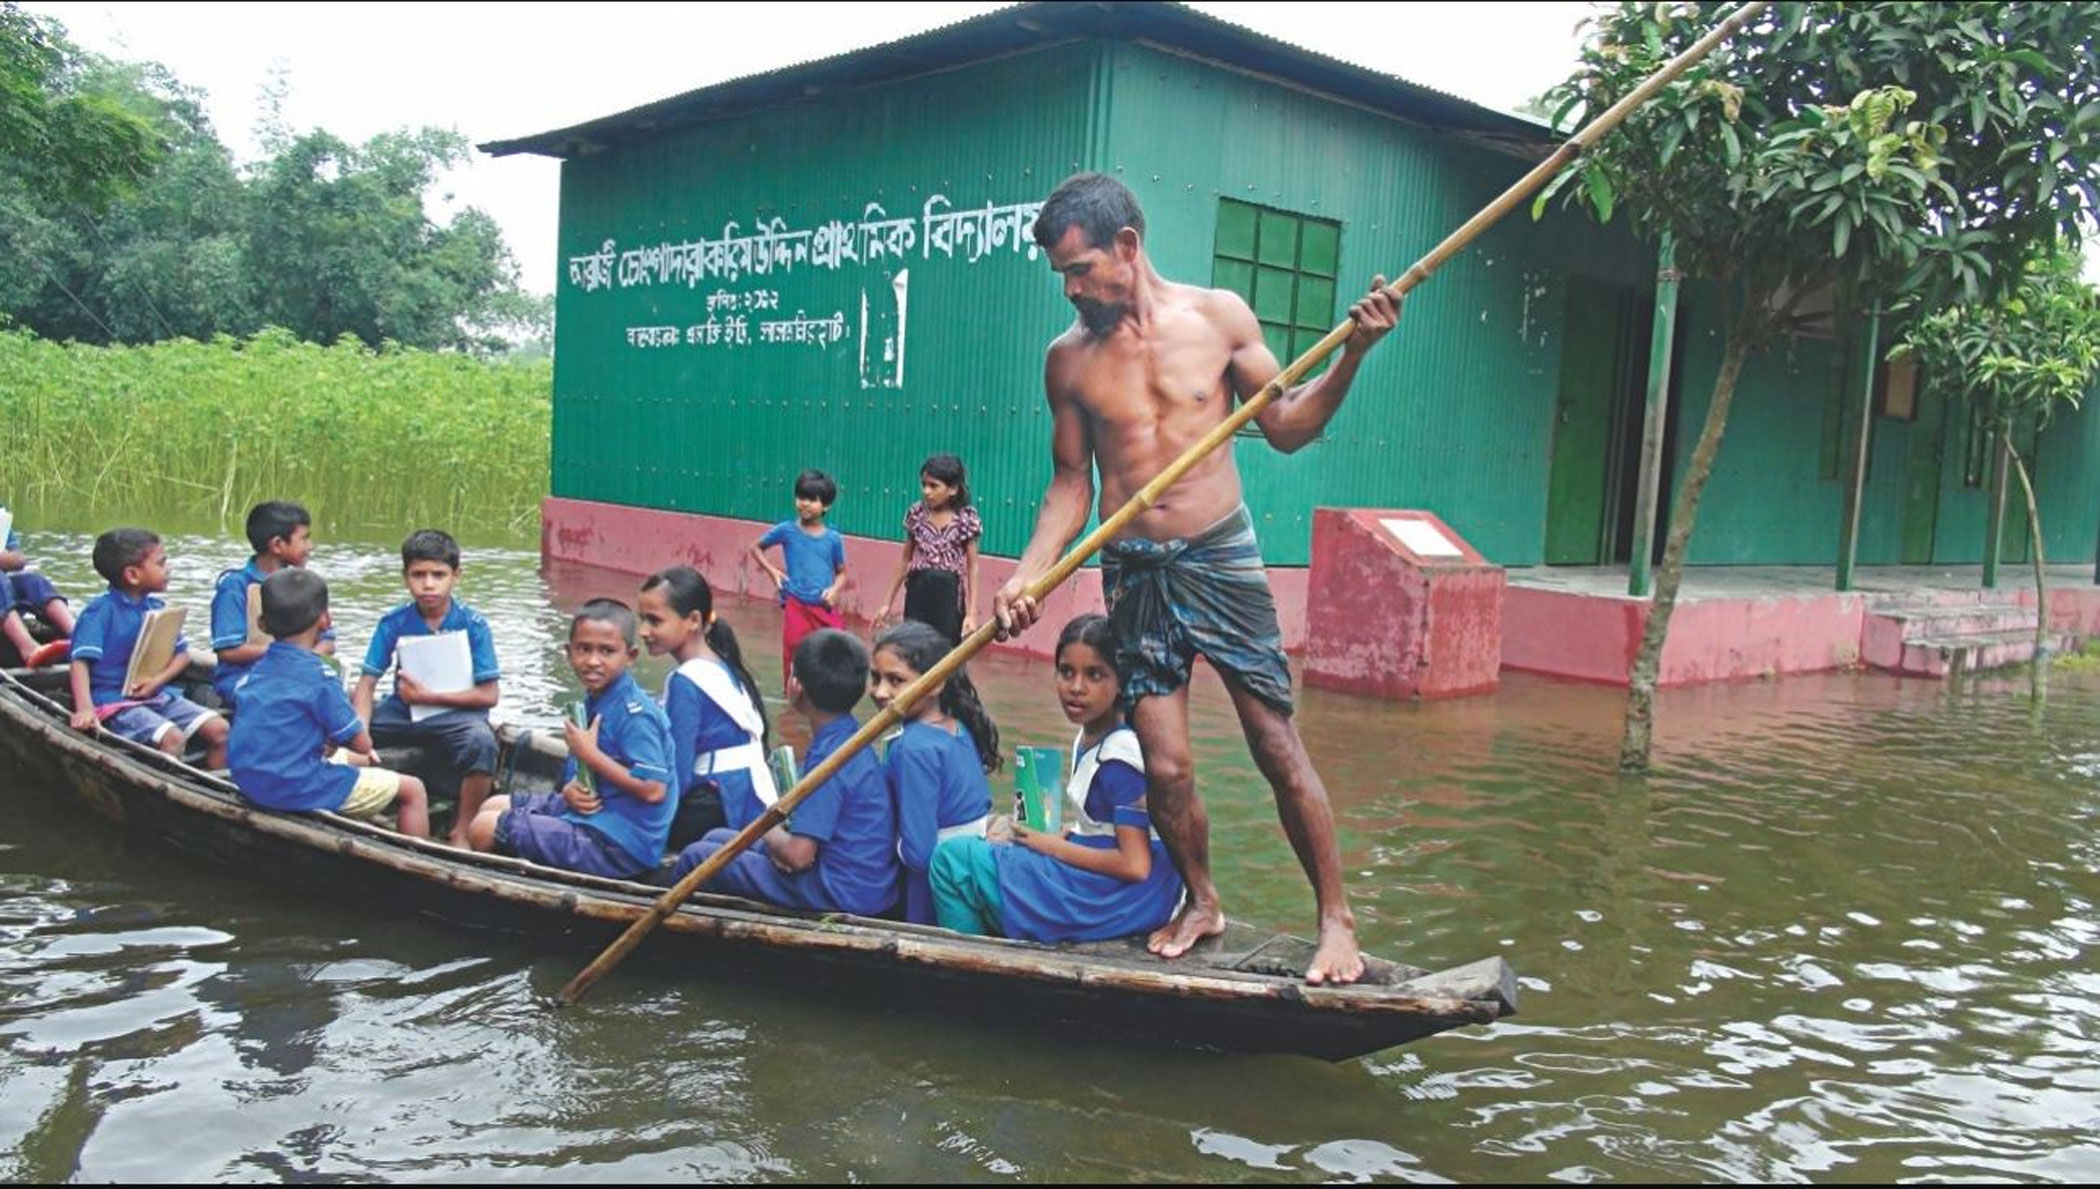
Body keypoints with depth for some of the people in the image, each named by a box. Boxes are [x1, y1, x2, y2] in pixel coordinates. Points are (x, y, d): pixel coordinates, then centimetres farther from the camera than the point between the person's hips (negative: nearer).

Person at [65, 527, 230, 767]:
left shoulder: (157, 607, 9)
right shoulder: (101, 610, -10)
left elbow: (182, 654, 13)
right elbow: (81, 662, -18)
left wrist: (159, 679, -8)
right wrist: (84, 708, -32)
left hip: (158, 695, 7)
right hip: (115, 701, -6)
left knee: (218, 729, -8)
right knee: (172, 738, -29)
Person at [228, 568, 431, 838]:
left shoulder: (255, 669, 8)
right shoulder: (318, 675, -17)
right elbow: (362, 743, -12)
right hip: (297, 788, -9)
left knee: (361, 762, 32)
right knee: (413, 790, 0)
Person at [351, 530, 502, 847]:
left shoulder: (472, 624, -10)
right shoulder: (393, 623, -3)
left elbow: (489, 695, -11)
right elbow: (367, 684, -8)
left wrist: (429, 696, -16)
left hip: (457, 711, -3)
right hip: (403, 710, 3)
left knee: (481, 740, -35)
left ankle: (460, 833, -14)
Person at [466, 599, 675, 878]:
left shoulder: (634, 714, -22)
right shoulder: (594, 701, 7)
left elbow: (653, 790, -29)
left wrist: (589, 754, -23)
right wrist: (572, 790, -9)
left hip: (619, 845, -10)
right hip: (591, 812, 10)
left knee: (485, 828, -5)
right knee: (494, 806, 21)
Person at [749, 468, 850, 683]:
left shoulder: (833, 538, 0)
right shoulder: (787, 530, -2)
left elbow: (841, 573, 12)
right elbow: (756, 547, 13)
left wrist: (835, 590, -9)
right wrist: (771, 571, -2)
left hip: (825, 609, 1)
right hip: (796, 606, -1)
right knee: (796, 658, 3)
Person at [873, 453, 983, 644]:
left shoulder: (965, 519, -5)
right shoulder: (916, 513, 4)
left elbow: (972, 567, -3)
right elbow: (905, 559, 12)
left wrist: (972, 612, -8)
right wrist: (888, 602, 13)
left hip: (949, 593, -3)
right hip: (918, 591, 3)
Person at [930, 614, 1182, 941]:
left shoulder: (1122, 754, -18)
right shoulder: (1086, 740, 9)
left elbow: (1135, 865, -22)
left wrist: (1051, 845, -12)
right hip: (1093, 881, 10)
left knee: (952, 858, -9)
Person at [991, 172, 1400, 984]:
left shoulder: (1218, 316, -1)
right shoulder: (1069, 358, 2)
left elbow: (1284, 426, 5)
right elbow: (1071, 484, 7)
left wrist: (1351, 355, -9)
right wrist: (1028, 574, -5)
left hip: (1222, 558, -1)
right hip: (1133, 574, 2)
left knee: (1278, 747, -1)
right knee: (1165, 769, 2)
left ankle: (1336, 918, 13)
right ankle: (1201, 902, 27)